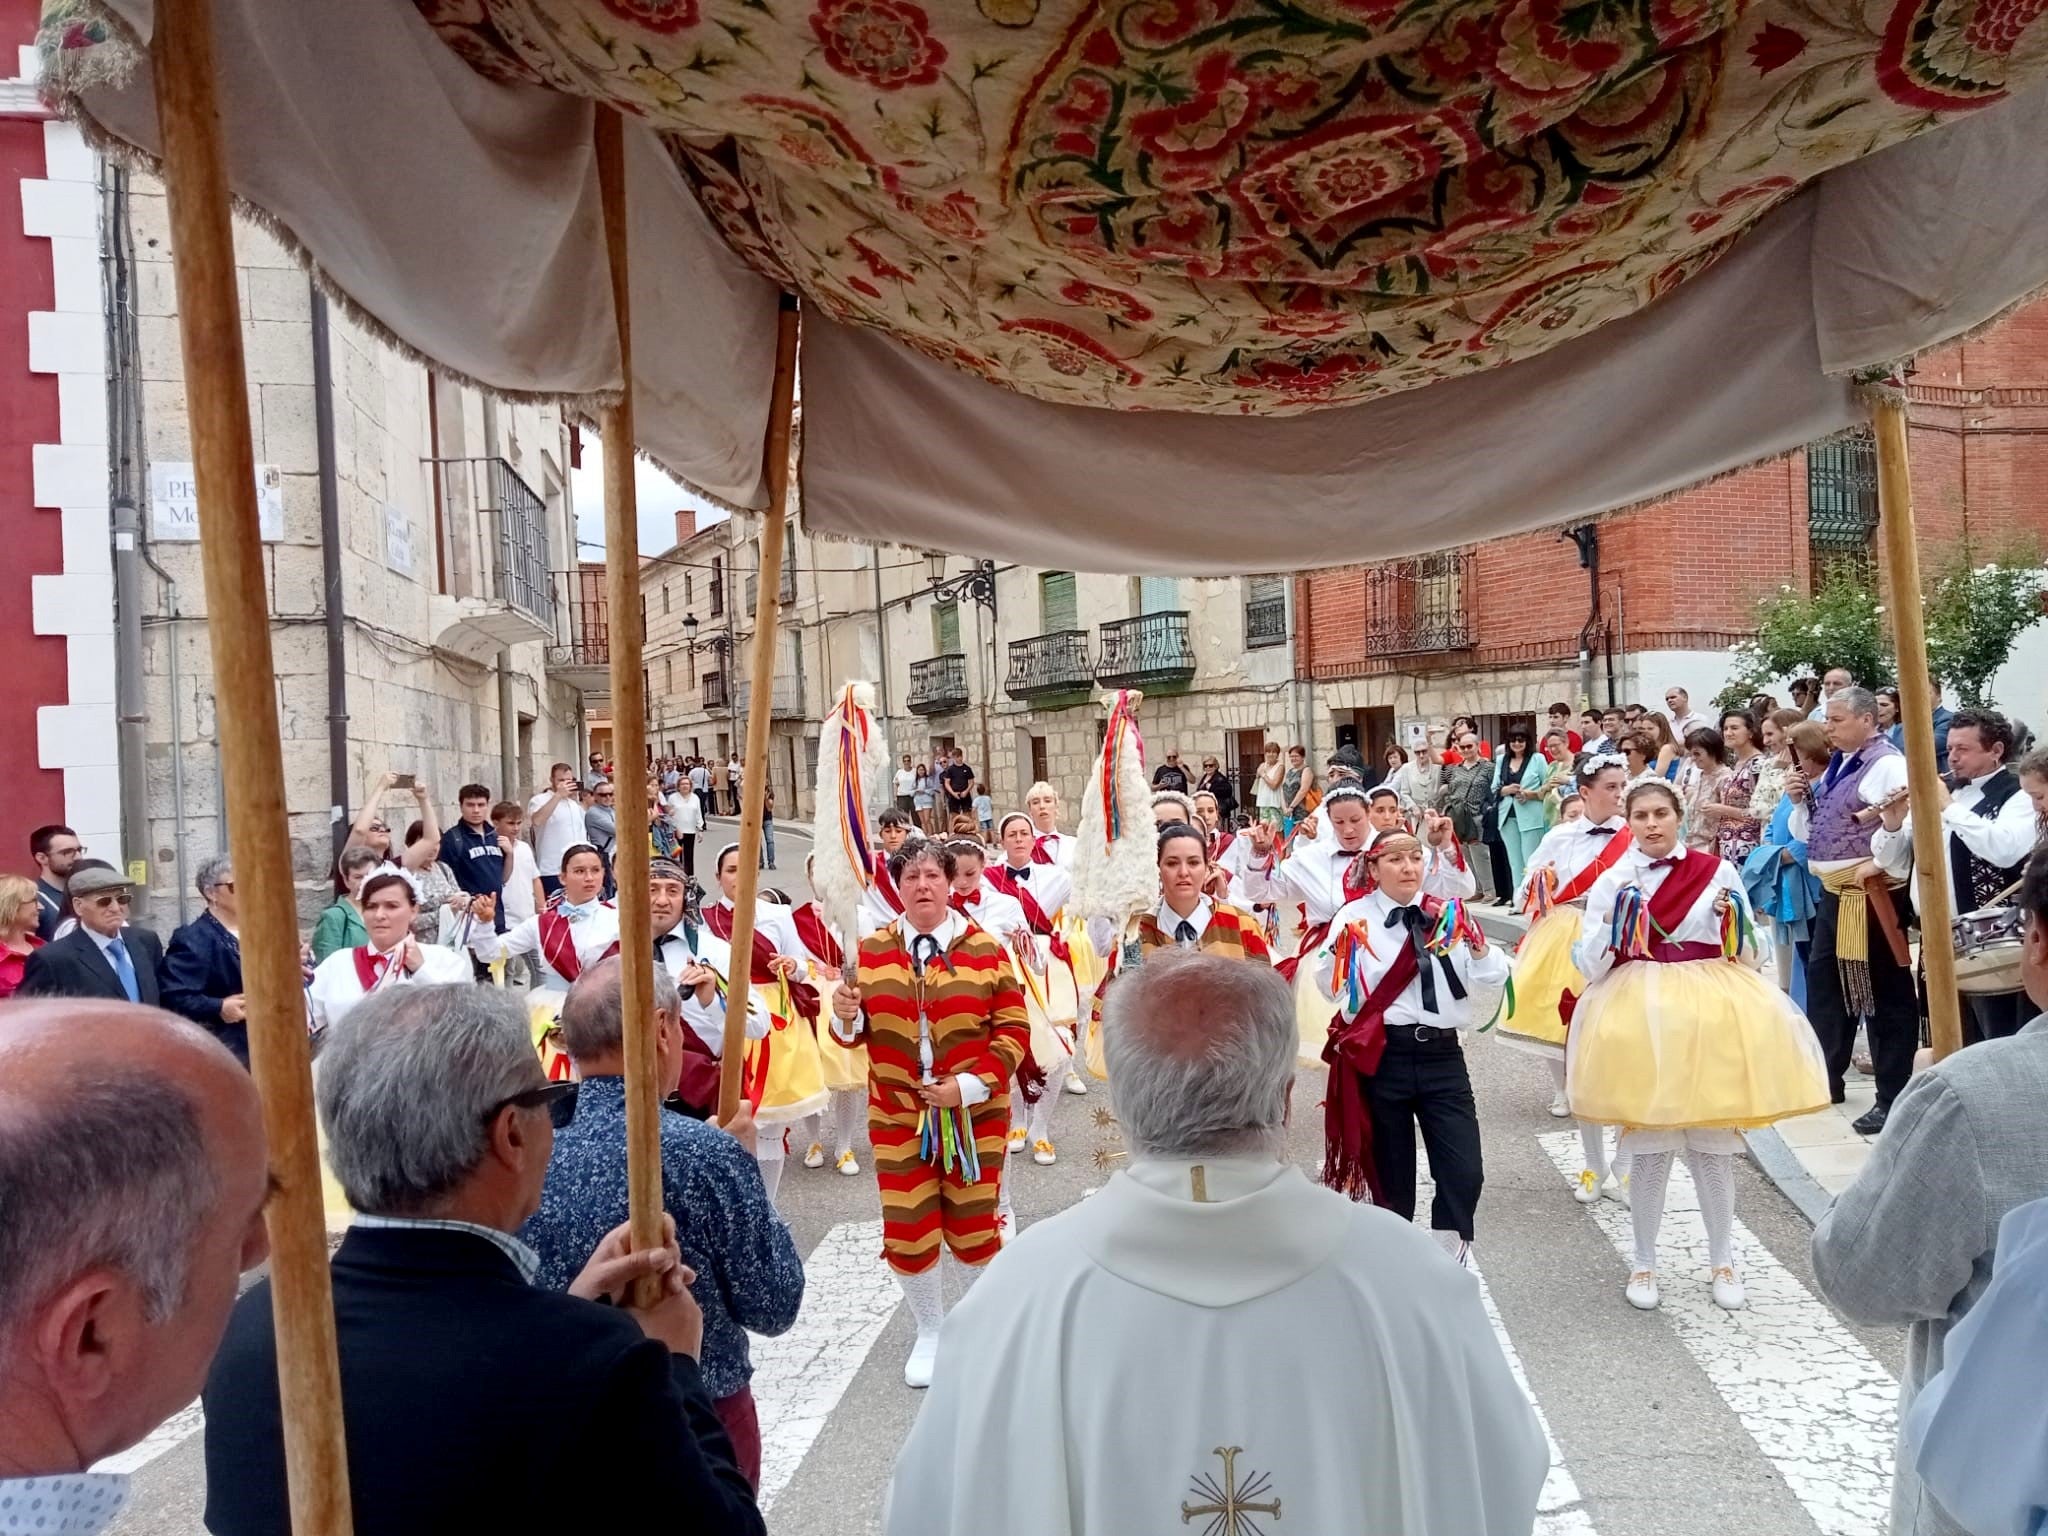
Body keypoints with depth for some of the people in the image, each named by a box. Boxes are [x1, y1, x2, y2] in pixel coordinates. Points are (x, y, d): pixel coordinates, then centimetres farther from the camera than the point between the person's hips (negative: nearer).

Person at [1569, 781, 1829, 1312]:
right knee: (1648, 1148, 3)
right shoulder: (1612, 882, 1)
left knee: (1713, 1145, 6)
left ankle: (1723, 1263, 23)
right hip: (1640, 1018, -1)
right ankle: (1644, 1265, 17)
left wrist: (1736, 923, -10)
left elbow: (1752, 955, 10)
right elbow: (1588, 966, -1)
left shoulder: (1717, 872, 4)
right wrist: (1613, 925, -18)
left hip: (1712, 1015, 1)